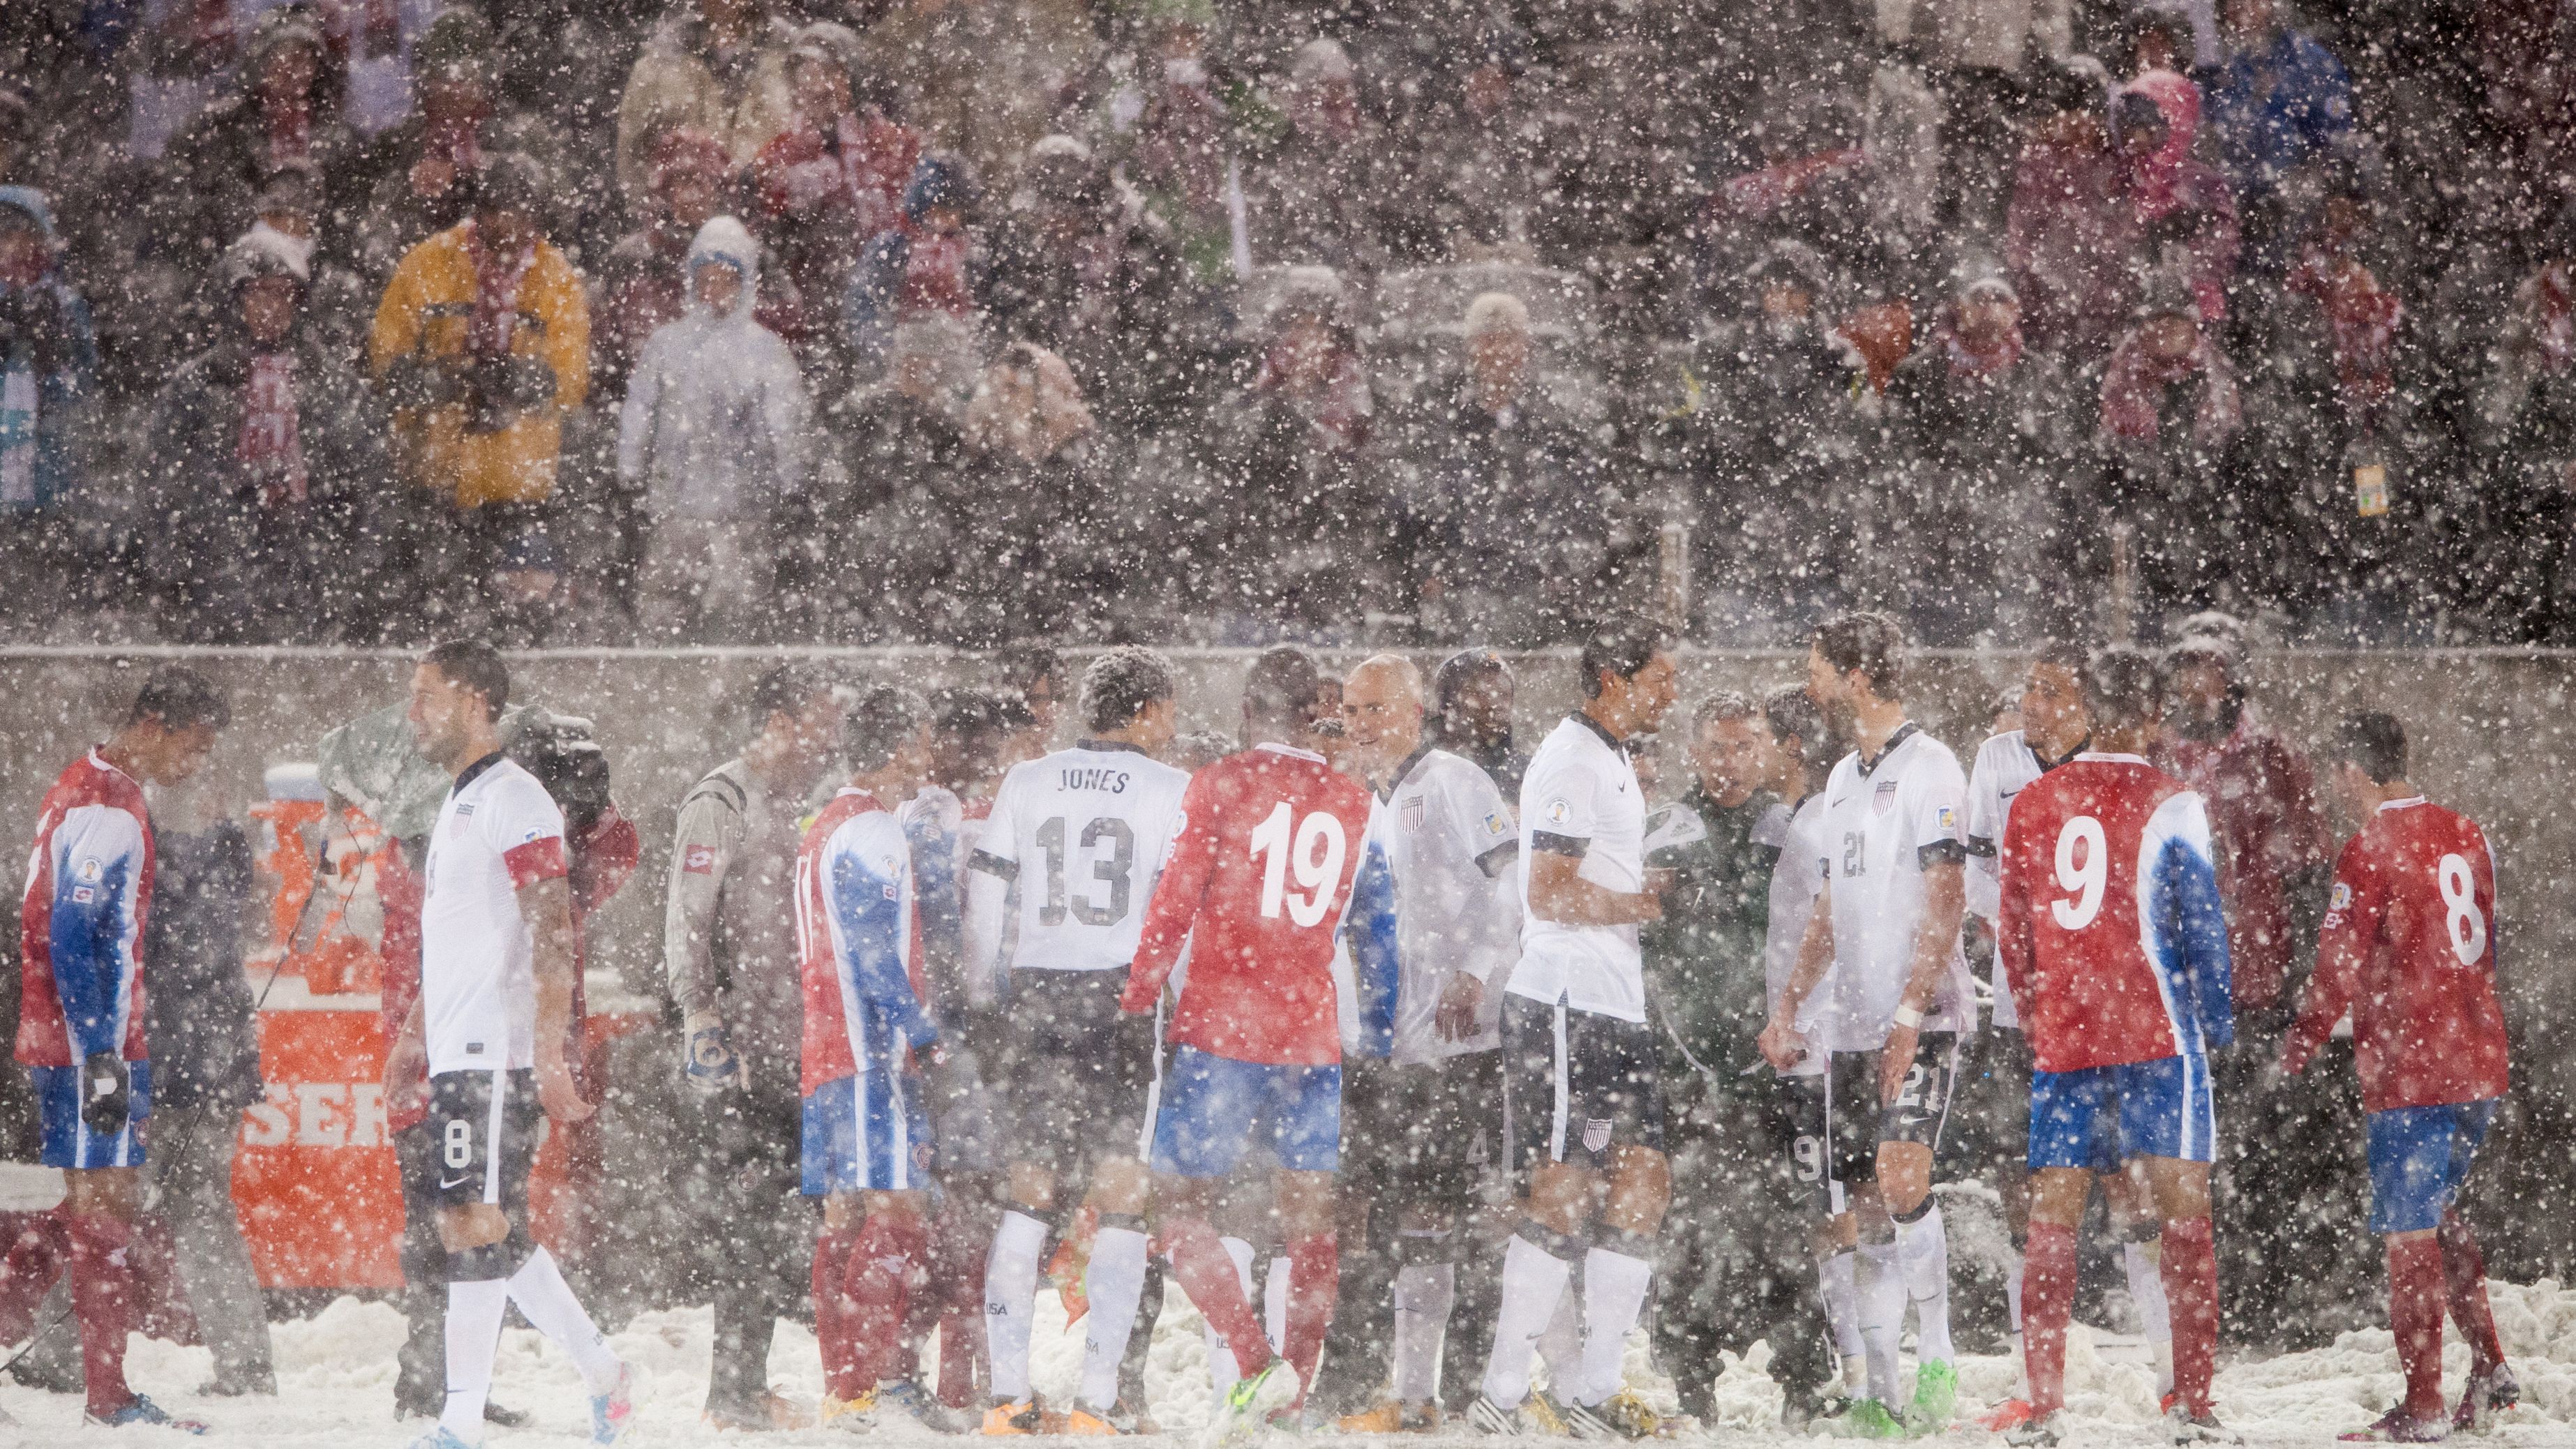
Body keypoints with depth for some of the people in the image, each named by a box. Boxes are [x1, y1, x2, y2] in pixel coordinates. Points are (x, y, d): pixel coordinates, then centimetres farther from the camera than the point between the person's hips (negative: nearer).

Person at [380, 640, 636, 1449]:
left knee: (476, 1229, -9)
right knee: (492, 1231, 11)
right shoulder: (459, 804, 19)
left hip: (498, 1053, -10)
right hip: (458, 1053, 10)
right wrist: (415, 1036, 25)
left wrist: (551, 1055, -22)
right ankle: (603, 1375, 19)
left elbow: (554, 936, -17)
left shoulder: (515, 802, -11)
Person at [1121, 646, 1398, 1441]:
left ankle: (1254, 1363, -15)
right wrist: (1381, 1038, 22)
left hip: (1219, 1026, -4)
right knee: (1309, 1217, 8)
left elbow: (1174, 907, -8)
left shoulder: (1218, 786, -4)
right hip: (1313, 1036, 4)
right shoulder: (1354, 803, 9)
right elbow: (1375, 934, 14)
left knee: (1181, 1204, 2)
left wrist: (1135, 1007, -2)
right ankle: (1294, 1388, 5)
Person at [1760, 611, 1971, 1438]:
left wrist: (1910, 1013, -22)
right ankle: (1883, 1396, 6)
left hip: (1920, 1021, -8)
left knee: (1902, 1181, -20)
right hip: (1853, 1024, 8)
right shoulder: (1845, 779, 19)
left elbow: (1945, 902, -15)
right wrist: (1789, 1010, 20)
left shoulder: (1926, 769, -8)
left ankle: (1937, 1363, -10)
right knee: (1867, 1207, 4)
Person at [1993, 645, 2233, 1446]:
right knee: (2185, 1212, 0)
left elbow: (2010, 932, 12)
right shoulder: (2169, 803, -6)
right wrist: (2217, 1023, 9)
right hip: (2154, 1036, -3)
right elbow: (2200, 924, -4)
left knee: (2052, 1223, 6)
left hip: (2060, 1041, 4)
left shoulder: (2032, 803, 7)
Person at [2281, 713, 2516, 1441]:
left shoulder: (2369, 852, -13)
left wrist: (2300, 1047, 0)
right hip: (2480, 1061, 7)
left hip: (2409, 1072, -7)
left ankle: (2422, 1407, 0)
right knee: (2438, 1212, 21)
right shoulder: (2465, 834, 9)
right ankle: (2488, 1368, 13)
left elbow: (2341, 966, -13)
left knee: (2410, 1233, -1)